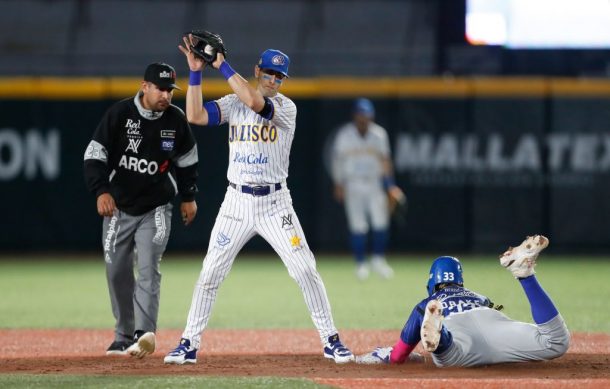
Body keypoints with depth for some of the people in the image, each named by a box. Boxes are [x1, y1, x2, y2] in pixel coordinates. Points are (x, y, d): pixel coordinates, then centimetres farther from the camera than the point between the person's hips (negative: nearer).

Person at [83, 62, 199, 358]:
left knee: (148, 269, -16)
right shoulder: (119, 114, -12)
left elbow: (187, 160, 13)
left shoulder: (176, 120, -4)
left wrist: (188, 197, 14)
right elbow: (94, 156, -13)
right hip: (118, 207, 0)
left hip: (156, 209, 0)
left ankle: (144, 333, -27)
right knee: (117, 272, 6)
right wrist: (101, 191, -26)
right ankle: (124, 336, 20)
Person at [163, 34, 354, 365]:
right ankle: (189, 345, 6)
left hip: (275, 204, -2)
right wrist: (195, 72, -14)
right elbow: (195, 116, -8)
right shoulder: (233, 103, 5)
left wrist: (222, 65, -22)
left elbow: (254, 102, -24)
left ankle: (331, 341, 3)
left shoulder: (286, 108, -5)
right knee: (210, 273, -1)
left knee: (305, 271, -6)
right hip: (236, 202, 2)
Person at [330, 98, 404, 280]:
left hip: (374, 184, 2)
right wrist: (338, 185, -5)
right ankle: (361, 263, 7)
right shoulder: (344, 135, -3)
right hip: (352, 186, -2)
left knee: (381, 222, -8)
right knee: (358, 226, -4)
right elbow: (337, 161, 1)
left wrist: (390, 186, -2)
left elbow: (385, 161, 4)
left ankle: (378, 259, 9)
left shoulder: (379, 134, 2)